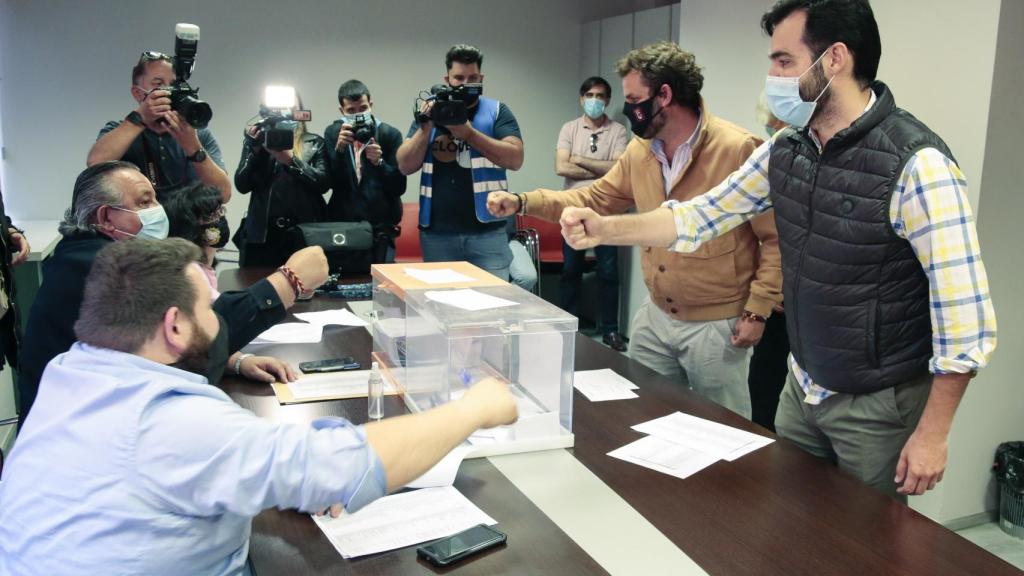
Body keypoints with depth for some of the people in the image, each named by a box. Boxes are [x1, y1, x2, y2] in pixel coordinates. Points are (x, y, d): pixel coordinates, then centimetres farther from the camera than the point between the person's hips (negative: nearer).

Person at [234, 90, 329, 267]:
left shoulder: (314, 143, 8)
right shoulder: (257, 141, 11)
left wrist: (290, 159, -16)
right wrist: (255, 150, -10)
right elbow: (242, 186, 2)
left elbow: (323, 183, -5)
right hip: (261, 235, 1)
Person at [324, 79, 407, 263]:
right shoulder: (332, 133, 3)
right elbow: (330, 182, -4)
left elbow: (399, 187, -5)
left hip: (381, 226, -1)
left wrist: (379, 162, -20)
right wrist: (339, 149, -17)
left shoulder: (390, 134, -4)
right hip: (342, 223, 2)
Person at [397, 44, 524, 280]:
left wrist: (469, 133, -18)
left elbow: (515, 159, -10)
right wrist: (426, 129, -11)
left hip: (487, 231, -2)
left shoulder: (496, 111, 5)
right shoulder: (429, 112, 10)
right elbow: (405, 167, 3)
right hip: (436, 233, 2)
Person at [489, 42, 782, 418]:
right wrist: (522, 202, 2)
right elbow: (594, 200, 11)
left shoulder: (739, 149, -17)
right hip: (654, 317, 6)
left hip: (716, 326, -6)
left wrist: (757, 311, -15)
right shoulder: (639, 151, 3)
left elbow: (777, 237, -13)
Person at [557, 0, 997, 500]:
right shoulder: (786, 150, -2)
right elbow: (701, 216, 6)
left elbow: (965, 314, -20)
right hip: (802, 390, 6)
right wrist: (604, 230, -6)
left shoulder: (916, 164, -22)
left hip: (878, 405, -6)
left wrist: (932, 434, -17)